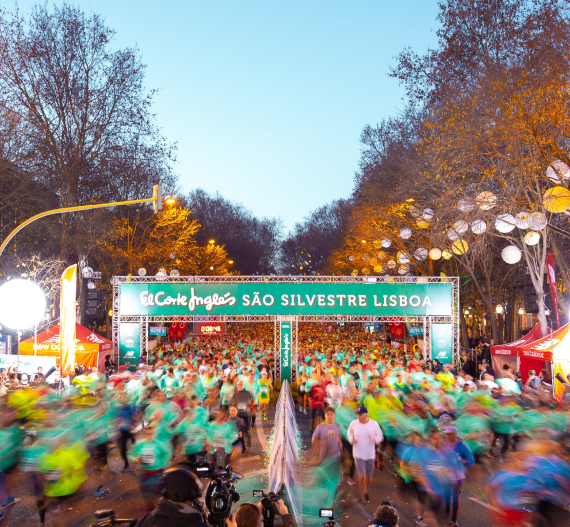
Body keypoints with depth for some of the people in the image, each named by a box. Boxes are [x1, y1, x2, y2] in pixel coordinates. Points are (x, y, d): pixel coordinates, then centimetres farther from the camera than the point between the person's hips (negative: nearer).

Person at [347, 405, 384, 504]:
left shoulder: (374, 424, -9)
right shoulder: (354, 423, -8)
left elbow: (380, 437, -1)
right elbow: (349, 434, 8)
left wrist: (374, 438, -22)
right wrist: (352, 439, -13)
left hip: (370, 454, 1)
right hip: (358, 454, -1)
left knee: (369, 475, 13)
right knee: (361, 475, -7)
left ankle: (366, 492, 36)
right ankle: (362, 494, 15)